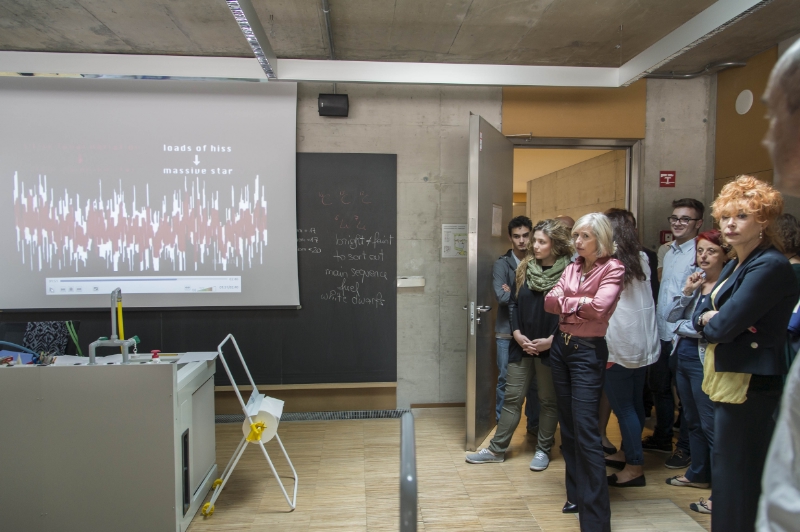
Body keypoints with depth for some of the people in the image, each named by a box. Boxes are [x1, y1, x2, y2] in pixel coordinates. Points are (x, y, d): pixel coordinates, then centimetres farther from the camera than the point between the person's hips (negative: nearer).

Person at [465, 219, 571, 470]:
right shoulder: (524, 268, 5)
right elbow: (513, 303, 7)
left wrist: (551, 340, -14)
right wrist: (518, 334, -4)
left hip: (551, 348, -4)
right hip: (522, 346, 4)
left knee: (549, 400, 11)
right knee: (512, 397, 9)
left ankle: (543, 450, 27)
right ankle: (497, 449, 19)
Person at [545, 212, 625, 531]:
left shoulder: (612, 268, -9)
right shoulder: (573, 267, 10)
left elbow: (599, 307, -23)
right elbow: (549, 302, 1)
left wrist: (567, 302, -7)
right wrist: (578, 304, -14)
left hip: (588, 351, -7)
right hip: (561, 347, 7)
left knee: (586, 432, -8)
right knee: (568, 427, 15)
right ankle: (576, 494, 30)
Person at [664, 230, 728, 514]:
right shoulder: (695, 281, 10)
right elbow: (672, 315, 7)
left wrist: (682, 326, -5)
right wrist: (687, 291, -8)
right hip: (684, 357, 8)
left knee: (711, 426, -2)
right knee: (693, 420, 19)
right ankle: (698, 474, 36)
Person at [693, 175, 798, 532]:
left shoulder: (770, 267, -18)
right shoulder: (735, 265, 12)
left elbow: (721, 327, -23)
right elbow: (700, 315, 12)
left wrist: (709, 322, -2)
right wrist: (709, 318, -10)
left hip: (748, 383, -10)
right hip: (729, 379, 10)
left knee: (736, 476, 1)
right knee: (727, 470, 20)